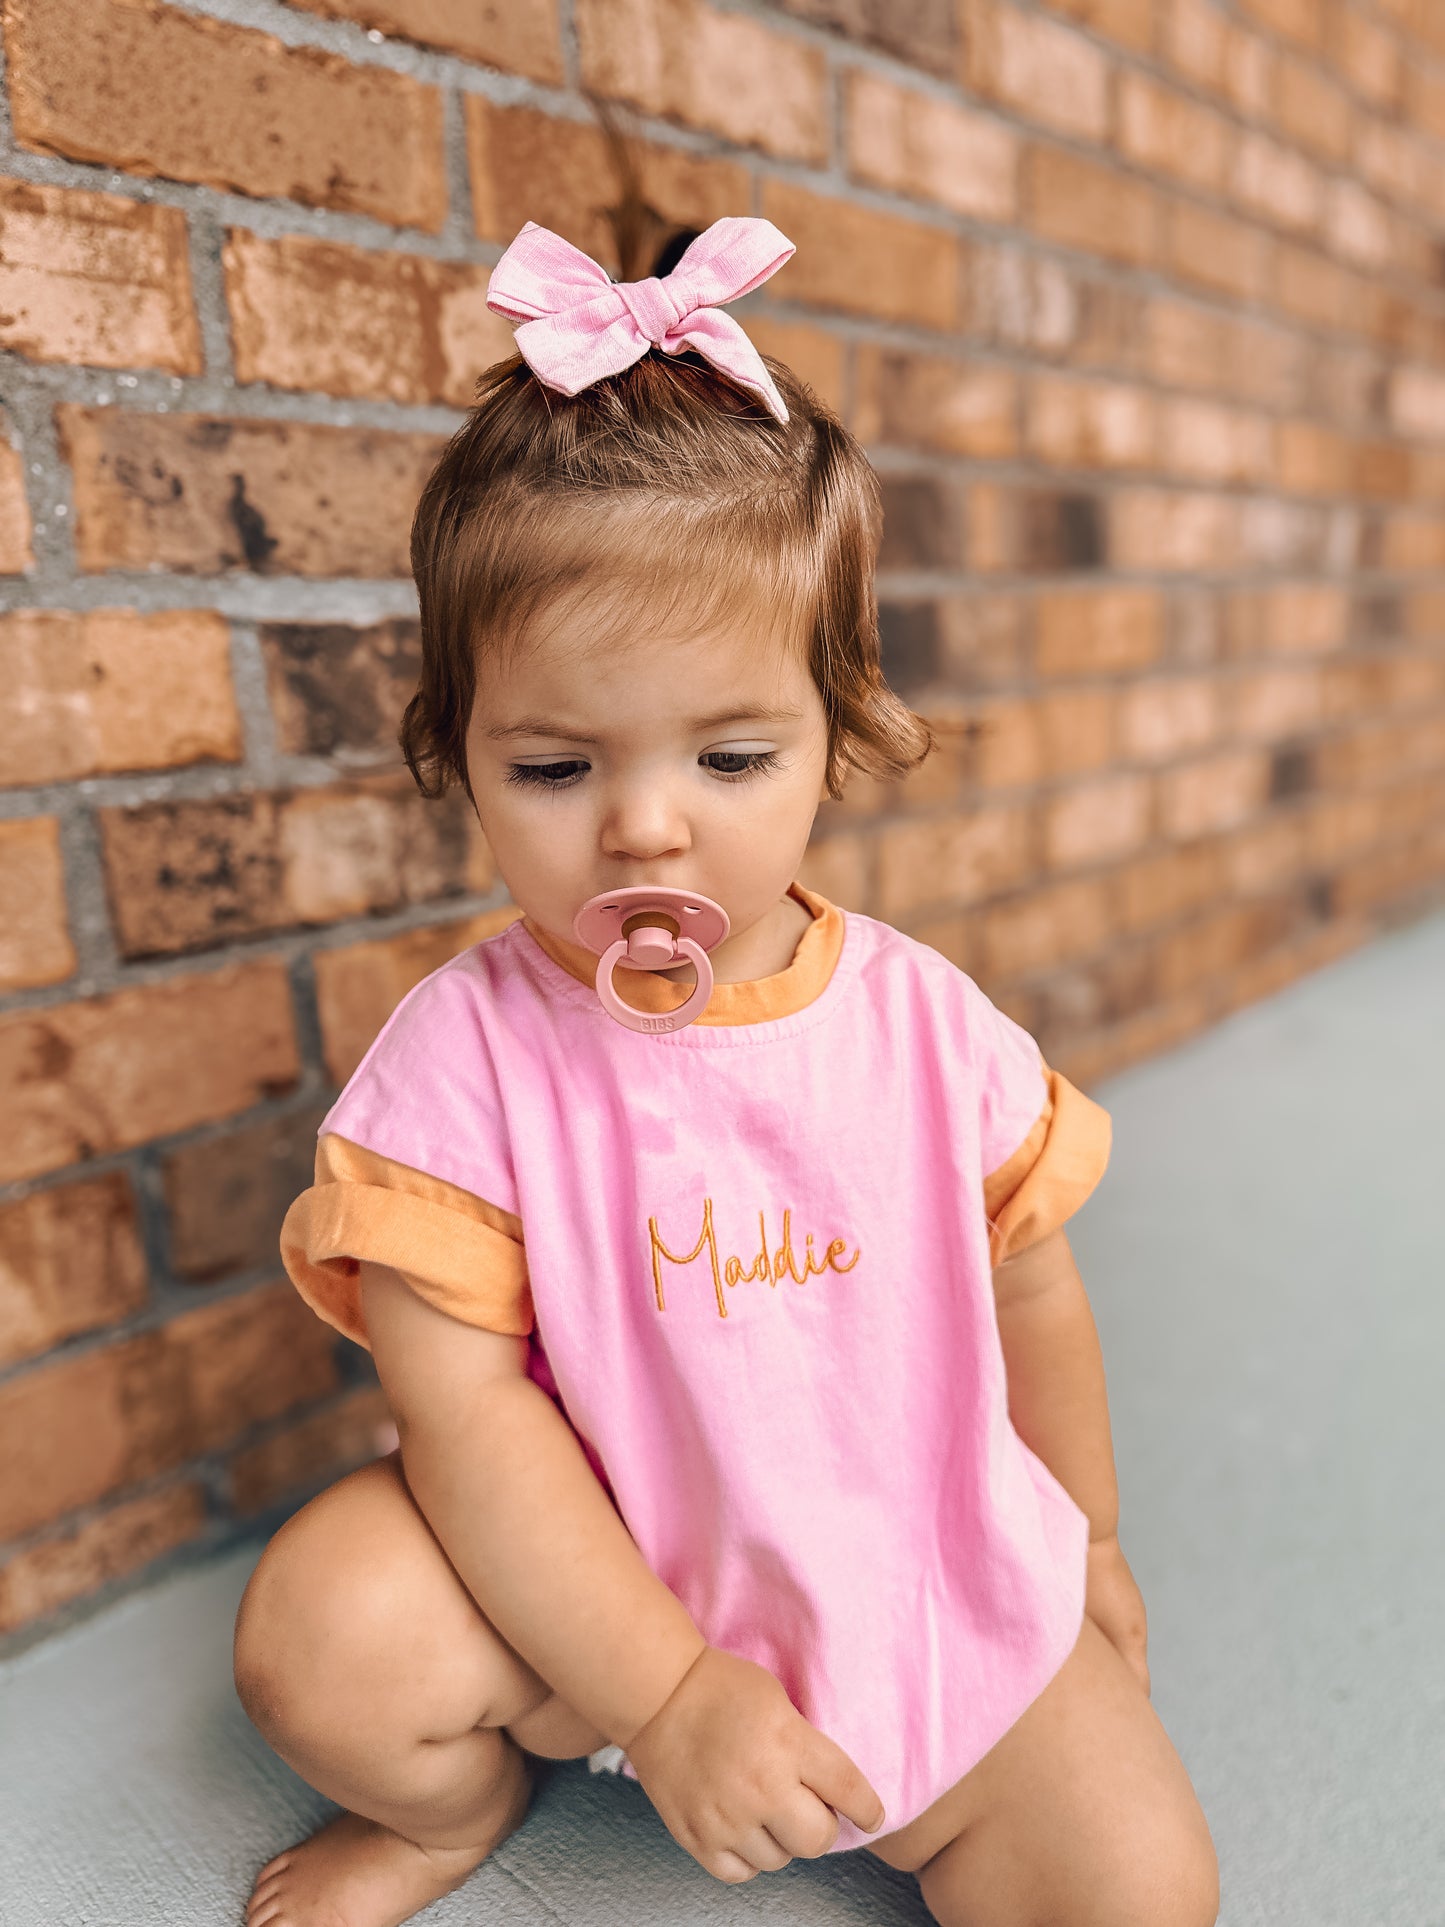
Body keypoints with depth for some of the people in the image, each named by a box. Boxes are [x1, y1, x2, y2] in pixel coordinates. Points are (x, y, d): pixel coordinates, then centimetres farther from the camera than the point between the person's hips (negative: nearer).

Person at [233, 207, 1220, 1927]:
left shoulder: (926, 1023, -12)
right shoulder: (466, 1050, -19)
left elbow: (1027, 1291, 2)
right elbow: (460, 1404, -19)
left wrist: (1086, 1542, 16)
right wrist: (666, 1696, -22)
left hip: (925, 1581, 2)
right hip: (592, 1584, -1)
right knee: (327, 1638, -25)